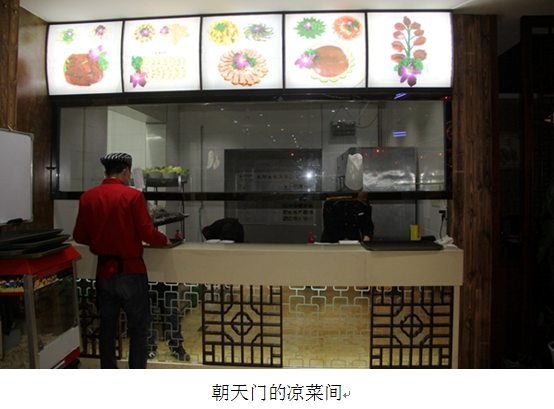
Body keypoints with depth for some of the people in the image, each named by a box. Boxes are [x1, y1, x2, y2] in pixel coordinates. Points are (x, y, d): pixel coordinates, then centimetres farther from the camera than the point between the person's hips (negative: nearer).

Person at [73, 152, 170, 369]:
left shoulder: (88, 197, 0)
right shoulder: (133, 195, -13)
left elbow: (79, 236, 5)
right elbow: (147, 234, -15)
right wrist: (165, 240, 4)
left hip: (104, 272, 5)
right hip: (130, 271, -5)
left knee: (107, 328, 18)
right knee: (139, 330, 8)